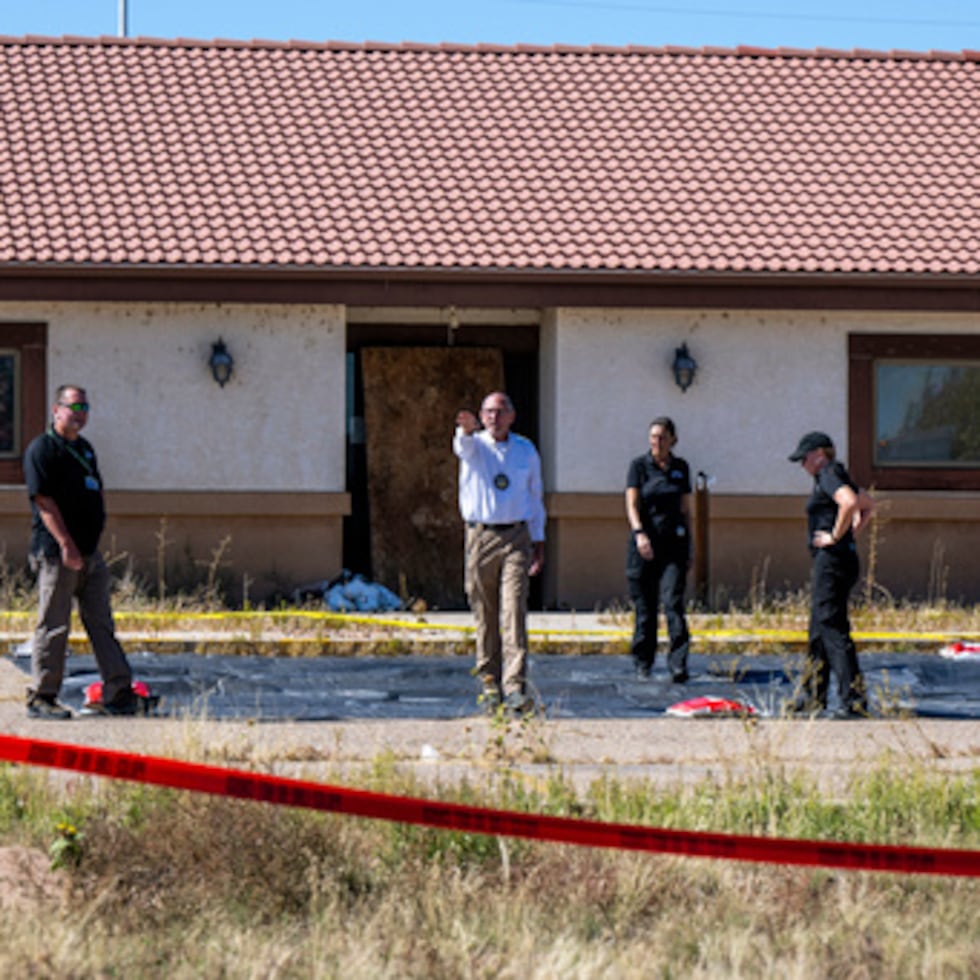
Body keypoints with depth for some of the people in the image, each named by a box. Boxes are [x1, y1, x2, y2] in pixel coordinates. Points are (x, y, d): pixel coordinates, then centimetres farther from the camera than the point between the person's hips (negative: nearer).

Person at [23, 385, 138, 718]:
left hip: (90, 552, 8)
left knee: (101, 624, 7)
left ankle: (119, 694, 8)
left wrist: (91, 542, 17)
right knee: (53, 625, -4)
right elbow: (44, 500, -17)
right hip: (56, 553, -8)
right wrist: (66, 544, -23)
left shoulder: (84, 448, 18)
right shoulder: (42, 449, -9)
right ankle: (41, 697, 3)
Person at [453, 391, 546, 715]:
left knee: (514, 610, -12)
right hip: (480, 536, 0)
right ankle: (489, 682, 14)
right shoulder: (474, 444, 5)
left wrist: (538, 543, 15)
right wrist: (466, 428, -45)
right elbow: (463, 445, -21)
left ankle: (515, 688, -19)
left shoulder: (526, 450, 12)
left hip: (516, 537, 0)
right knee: (485, 615, 2)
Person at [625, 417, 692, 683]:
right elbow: (632, 504, -7)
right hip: (644, 544, -1)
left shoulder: (680, 468, 11)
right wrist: (639, 533, -24)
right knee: (645, 607, 2)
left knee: (673, 602, -12)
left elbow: (685, 510, 15)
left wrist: (688, 548, 13)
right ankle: (643, 664, 16)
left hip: (673, 543, 1)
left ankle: (678, 666, -18)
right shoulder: (639, 466, 2)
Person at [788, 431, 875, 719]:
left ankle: (855, 699, -16)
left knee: (832, 628, -12)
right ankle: (812, 698, 23)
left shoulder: (829, 475, -11)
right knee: (819, 630, 16)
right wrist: (851, 533, 21)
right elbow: (867, 505, 32)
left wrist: (836, 536, -20)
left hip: (832, 557, -11)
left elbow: (850, 502, -30)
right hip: (828, 562, 11)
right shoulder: (835, 477, 19)